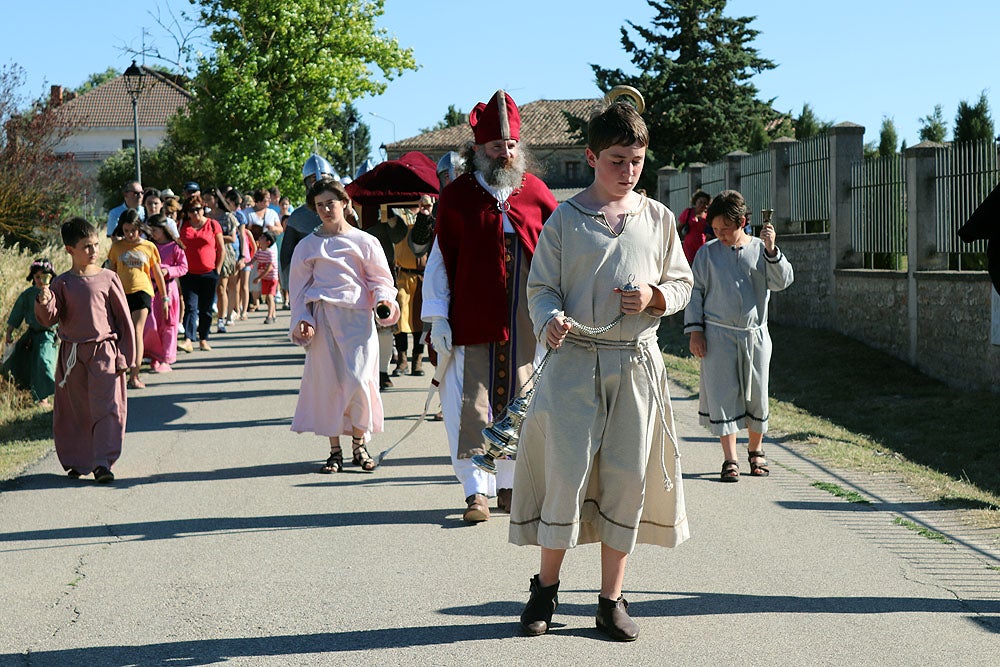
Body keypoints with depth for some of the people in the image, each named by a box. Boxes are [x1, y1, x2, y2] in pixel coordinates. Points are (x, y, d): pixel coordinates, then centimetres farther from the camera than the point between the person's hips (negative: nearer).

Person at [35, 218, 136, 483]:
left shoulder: (108, 279, -1)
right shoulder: (62, 283, 2)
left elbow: (124, 319, 2)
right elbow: (49, 319, -3)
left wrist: (126, 357, 0)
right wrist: (44, 303, -25)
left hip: (104, 351, -2)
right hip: (72, 353, 2)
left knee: (106, 407, -8)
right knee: (74, 410, 9)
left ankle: (104, 463, -7)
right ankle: (78, 461, 21)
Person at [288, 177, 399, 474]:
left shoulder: (364, 241, 10)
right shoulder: (307, 246, 13)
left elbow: (380, 278, 10)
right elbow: (299, 288, 14)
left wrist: (385, 299, -11)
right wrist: (301, 321, 0)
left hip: (358, 317, -1)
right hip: (323, 318, 1)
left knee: (359, 380, -11)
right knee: (328, 382, -1)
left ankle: (359, 443, 8)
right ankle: (335, 450, 10)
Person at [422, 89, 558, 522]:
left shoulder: (535, 192, 5)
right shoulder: (456, 197, 1)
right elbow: (440, 259, 2)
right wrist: (437, 318, -3)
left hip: (524, 321, 2)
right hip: (470, 319, -2)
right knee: (472, 404, -2)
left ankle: (510, 485, 19)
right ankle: (477, 490, 5)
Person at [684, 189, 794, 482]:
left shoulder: (760, 250, 4)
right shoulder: (708, 252, 3)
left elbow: (782, 281, -7)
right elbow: (696, 292, 6)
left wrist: (771, 249, -20)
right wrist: (694, 330, -1)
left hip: (755, 334, 1)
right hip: (718, 334, -1)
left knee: (756, 395, 7)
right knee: (723, 394, -3)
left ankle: (755, 451, 27)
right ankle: (730, 460, 2)